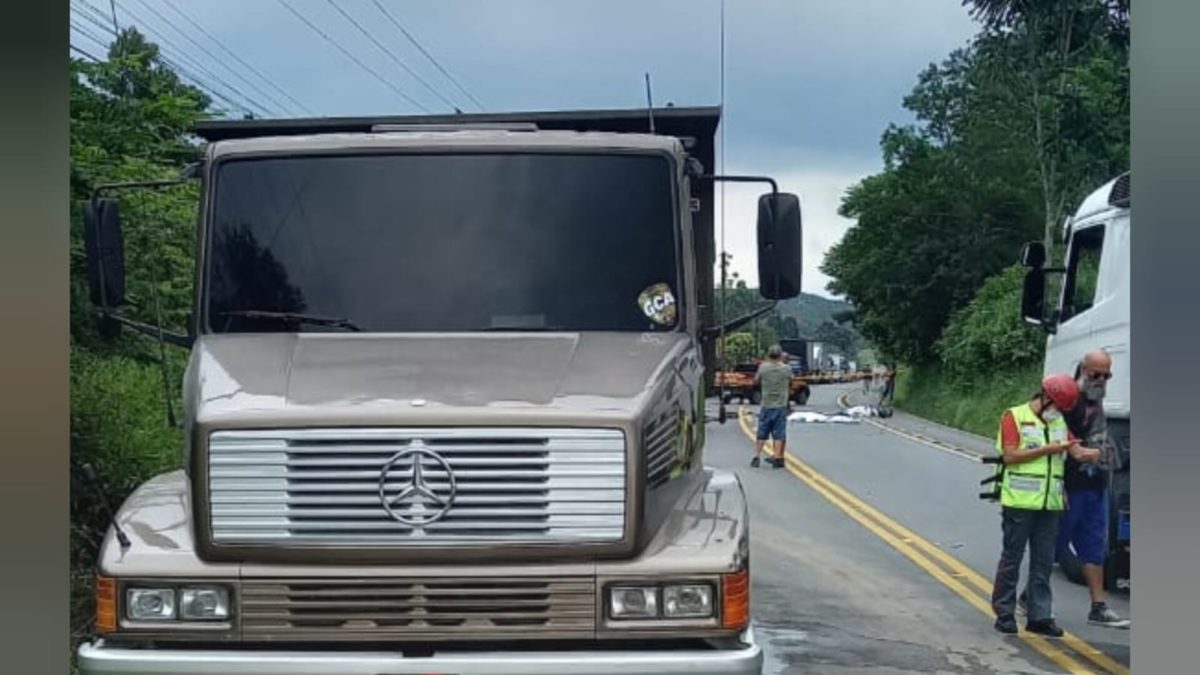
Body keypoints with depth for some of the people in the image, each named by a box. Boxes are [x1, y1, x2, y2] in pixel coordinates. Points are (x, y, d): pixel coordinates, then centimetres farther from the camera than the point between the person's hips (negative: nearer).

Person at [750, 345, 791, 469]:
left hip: (766, 405, 1)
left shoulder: (763, 368, -6)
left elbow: (756, 382, 7)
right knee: (778, 434, 3)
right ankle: (777, 458, 3)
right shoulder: (786, 369, -6)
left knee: (761, 433, 10)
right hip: (781, 405, -1)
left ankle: (756, 456, 8)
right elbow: (790, 385, 8)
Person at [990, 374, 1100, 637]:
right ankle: (1004, 613, 9)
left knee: (1043, 562, 7)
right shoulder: (1014, 416, -3)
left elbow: (1076, 449, 7)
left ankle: (1040, 616, 12)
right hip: (1020, 501, -6)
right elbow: (1010, 456, -12)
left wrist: (1086, 453, -17)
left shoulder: (1059, 422, 17)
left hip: (1050, 503, 6)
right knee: (1012, 558, 2)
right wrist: (1047, 450, -13)